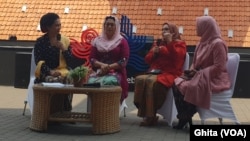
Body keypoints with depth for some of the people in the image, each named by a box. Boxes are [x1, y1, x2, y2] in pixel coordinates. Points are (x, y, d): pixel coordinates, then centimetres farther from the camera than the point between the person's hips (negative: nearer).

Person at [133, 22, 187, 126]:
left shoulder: (179, 43, 11)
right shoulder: (158, 43, 26)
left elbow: (176, 57, -10)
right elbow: (147, 60, 23)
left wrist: (170, 42, -10)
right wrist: (154, 52, 4)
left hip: (170, 73, -5)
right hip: (155, 72, 5)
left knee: (152, 81, -36)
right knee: (140, 79, -28)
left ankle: (151, 115, -29)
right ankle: (145, 114, -29)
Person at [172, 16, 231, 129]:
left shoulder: (218, 43, -13)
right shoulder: (202, 43, 14)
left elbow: (218, 67, -19)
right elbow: (195, 62, 20)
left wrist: (199, 72, -19)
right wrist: (192, 71, -2)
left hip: (214, 79, -8)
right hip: (199, 76, 8)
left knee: (189, 87, -28)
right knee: (177, 84, -14)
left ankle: (186, 117, -11)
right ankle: (183, 117, -13)